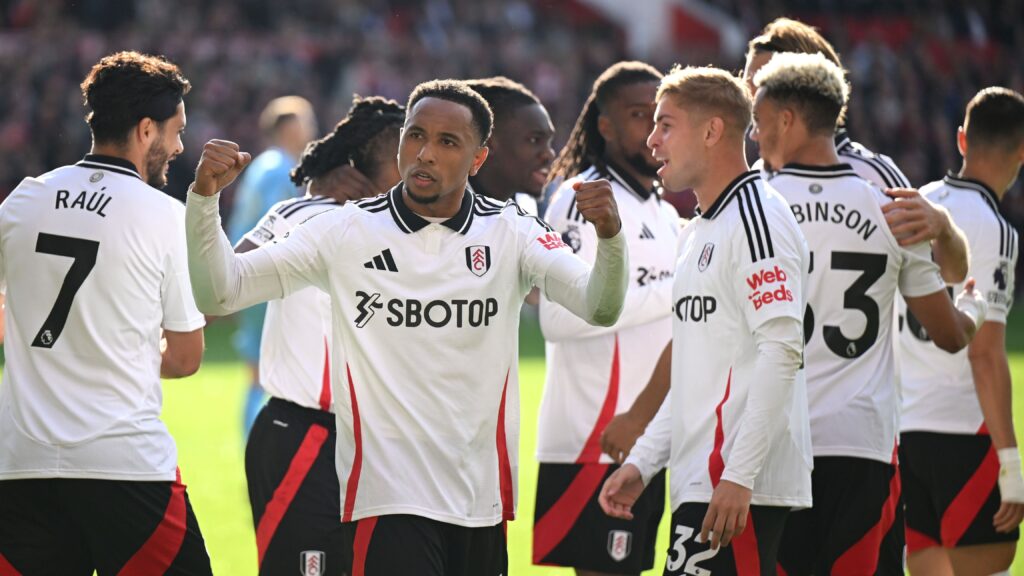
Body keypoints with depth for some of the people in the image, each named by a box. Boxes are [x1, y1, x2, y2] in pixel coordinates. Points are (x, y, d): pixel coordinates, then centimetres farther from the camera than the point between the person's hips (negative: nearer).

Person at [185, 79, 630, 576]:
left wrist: (609, 236, -31)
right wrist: (204, 197, -19)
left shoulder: (511, 234, 3)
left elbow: (599, 308, -11)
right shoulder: (346, 232, 0)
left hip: (482, 498, 3)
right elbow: (218, 293, -3)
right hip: (387, 503, -3)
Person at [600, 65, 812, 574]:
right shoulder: (698, 234, 22)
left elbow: (782, 351, -18)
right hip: (698, 483, 10)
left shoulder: (756, 217, -9)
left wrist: (739, 476, -22)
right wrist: (641, 462, 20)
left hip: (738, 489, -10)